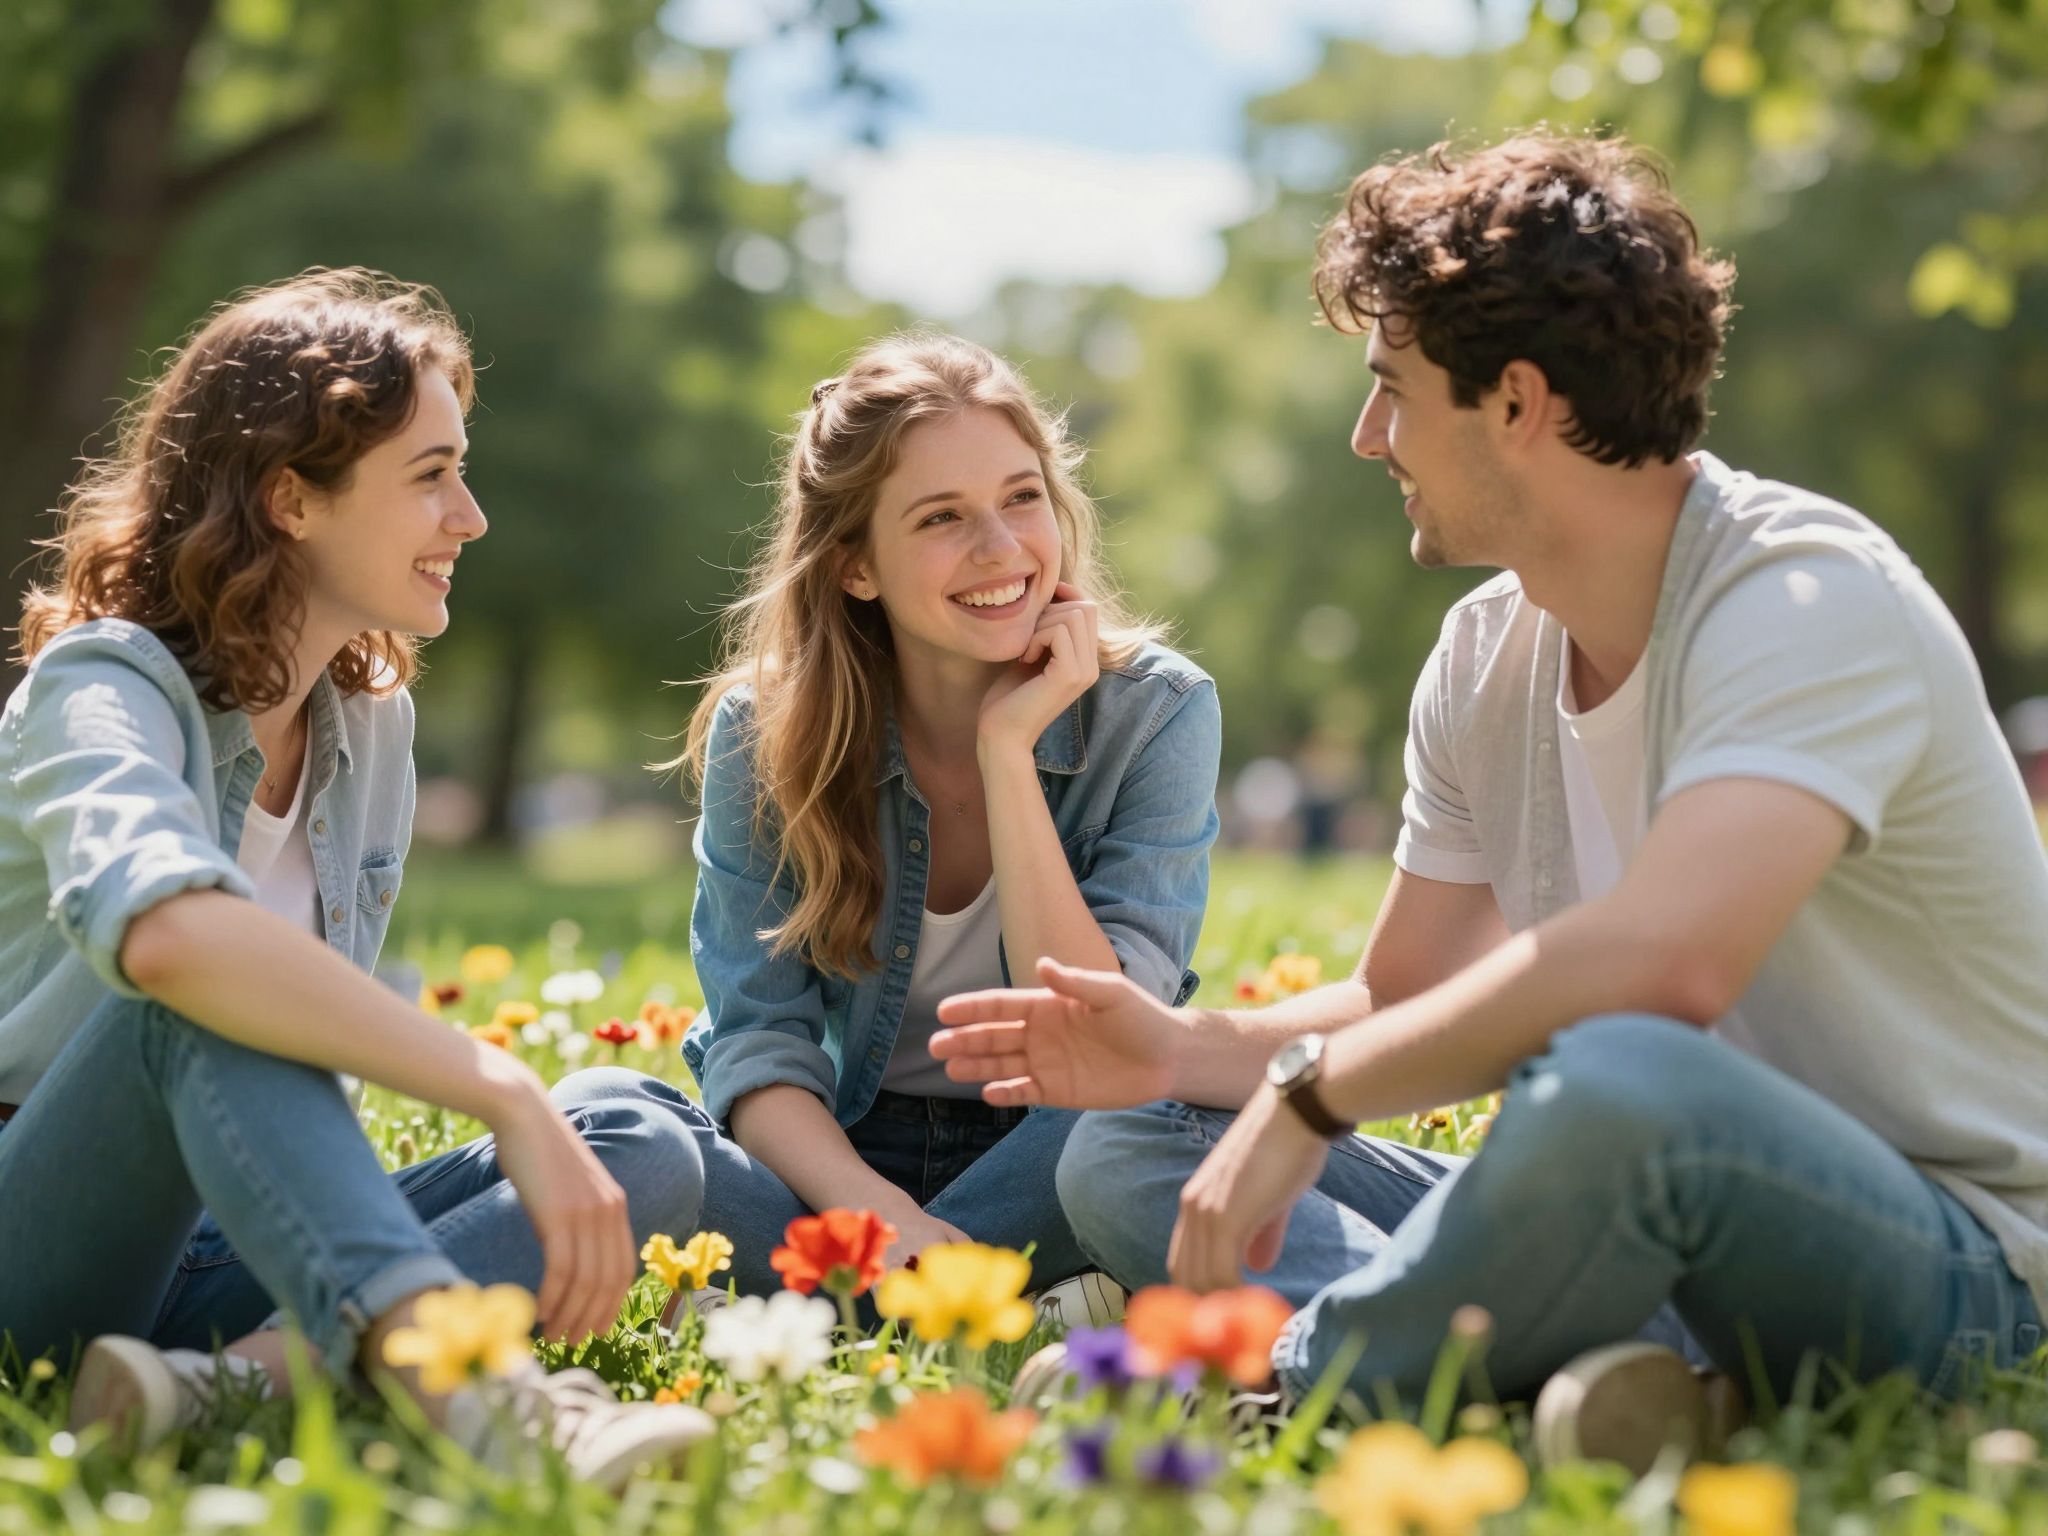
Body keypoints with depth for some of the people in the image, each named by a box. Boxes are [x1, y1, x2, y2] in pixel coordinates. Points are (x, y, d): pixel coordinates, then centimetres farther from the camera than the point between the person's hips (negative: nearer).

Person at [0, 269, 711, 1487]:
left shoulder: (375, 717, 10)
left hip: (218, 1244, 7)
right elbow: (161, 924, -39)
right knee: (208, 996, -35)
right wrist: (506, 1095, -43)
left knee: (636, 1143, -14)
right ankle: (457, 1375, -54)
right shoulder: (105, 688, -15)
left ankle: (238, 1377, -36)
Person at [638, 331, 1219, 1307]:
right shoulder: (763, 733, -7)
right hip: (837, 1161, 1)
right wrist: (875, 1211, -31)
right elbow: (759, 1043, -10)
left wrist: (1007, 751, -23)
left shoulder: (1155, 713, -10)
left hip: (1045, 1176, 0)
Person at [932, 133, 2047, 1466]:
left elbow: (1662, 963, -35)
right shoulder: (1485, 656, 8)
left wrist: (1309, 1090, -26)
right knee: (1123, 1154, 5)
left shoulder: (1807, 600, -18)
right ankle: (1539, 1367, -19)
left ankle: (1309, 1370, -14)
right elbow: (1412, 1003, 19)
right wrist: (1186, 1050, 1)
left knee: (1619, 1078, -41)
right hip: (1673, 1222, 8)